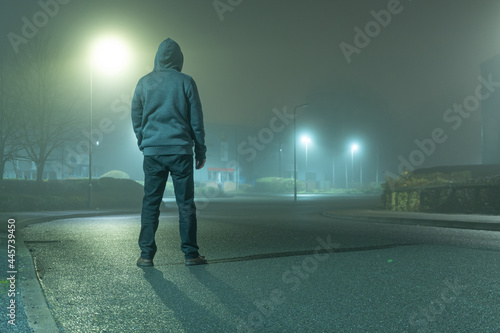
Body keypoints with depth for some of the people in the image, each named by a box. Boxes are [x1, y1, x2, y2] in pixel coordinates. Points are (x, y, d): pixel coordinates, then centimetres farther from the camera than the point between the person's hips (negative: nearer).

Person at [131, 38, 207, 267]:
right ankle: (191, 254, 4)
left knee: (150, 203, 6)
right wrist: (200, 151, 8)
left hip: (152, 151, 2)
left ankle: (146, 254, 5)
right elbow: (196, 119, 3)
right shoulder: (185, 82, 2)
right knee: (186, 203, 3)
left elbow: (136, 119, 13)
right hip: (180, 150, -2)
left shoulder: (144, 83, 9)